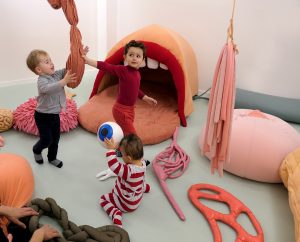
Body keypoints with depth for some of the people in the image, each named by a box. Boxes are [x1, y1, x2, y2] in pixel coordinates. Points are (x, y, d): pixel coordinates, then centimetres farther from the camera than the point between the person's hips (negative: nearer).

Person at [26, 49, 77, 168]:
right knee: (46, 140, 3)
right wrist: (64, 81, -54)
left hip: (55, 114, 7)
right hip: (43, 116, -7)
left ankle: (52, 158, 37)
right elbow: (50, 88, -46)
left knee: (56, 138, 16)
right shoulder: (42, 81, -26)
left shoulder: (57, 74, -4)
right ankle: (36, 150, 36)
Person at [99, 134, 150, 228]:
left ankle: (116, 214, -14)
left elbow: (114, 166, -48)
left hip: (127, 204, -8)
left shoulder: (129, 171, -42)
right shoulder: (142, 162, -18)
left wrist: (111, 149, -41)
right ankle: (145, 187, 47)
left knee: (103, 199, 4)